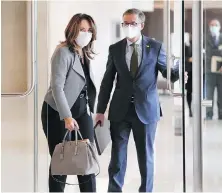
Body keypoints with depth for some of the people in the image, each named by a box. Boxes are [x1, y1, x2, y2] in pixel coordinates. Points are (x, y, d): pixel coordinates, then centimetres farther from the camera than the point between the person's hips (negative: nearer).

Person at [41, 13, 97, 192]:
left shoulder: (85, 54, 10)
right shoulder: (63, 52, -13)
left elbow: (87, 85, 11)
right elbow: (57, 87, -20)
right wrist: (66, 116, -26)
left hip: (81, 111, 7)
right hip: (58, 113, -6)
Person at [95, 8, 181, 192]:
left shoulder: (155, 46, -1)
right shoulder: (115, 49, 4)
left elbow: (169, 74, 1)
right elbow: (107, 81, 5)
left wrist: (181, 68, -22)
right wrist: (101, 110, 2)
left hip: (146, 109, -1)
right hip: (120, 110, 1)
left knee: (146, 155, 9)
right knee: (117, 155, 6)